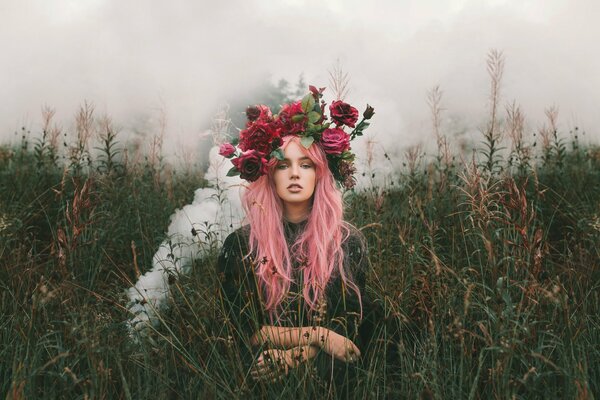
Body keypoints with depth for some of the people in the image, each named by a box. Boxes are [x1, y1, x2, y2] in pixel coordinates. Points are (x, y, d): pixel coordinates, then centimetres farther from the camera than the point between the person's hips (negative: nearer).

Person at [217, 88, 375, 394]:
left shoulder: (348, 242, 2)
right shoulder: (240, 245, 0)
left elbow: (350, 324, 0)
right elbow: (243, 330, 0)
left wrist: (291, 360, -15)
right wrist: (317, 335, -10)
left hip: (330, 379, 1)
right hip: (261, 382, -1)